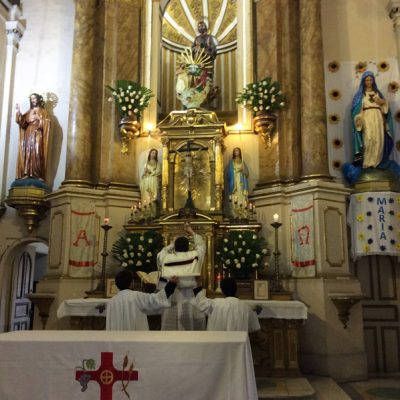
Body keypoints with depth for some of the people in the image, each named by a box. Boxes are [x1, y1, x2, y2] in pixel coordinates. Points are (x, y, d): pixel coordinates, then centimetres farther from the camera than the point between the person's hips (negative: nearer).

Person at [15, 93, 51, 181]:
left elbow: (46, 123, 0)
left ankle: (37, 175, -19)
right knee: (27, 153, -7)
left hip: (37, 135, -4)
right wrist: (19, 112, -3)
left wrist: (39, 119, -12)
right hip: (28, 135, 4)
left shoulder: (43, 111, 11)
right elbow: (22, 122, 8)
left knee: (36, 153, -15)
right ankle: (26, 173, -11)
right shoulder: (28, 112, 21)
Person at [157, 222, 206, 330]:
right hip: (189, 297, -1)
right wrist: (192, 232, 24)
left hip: (170, 298, 1)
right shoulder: (194, 256, -6)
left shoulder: (166, 258, -4)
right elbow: (201, 246, 13)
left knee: (171, 325, 8)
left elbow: (162, 252, 19)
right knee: (189, 325, 7)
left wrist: (173, 244, 28)